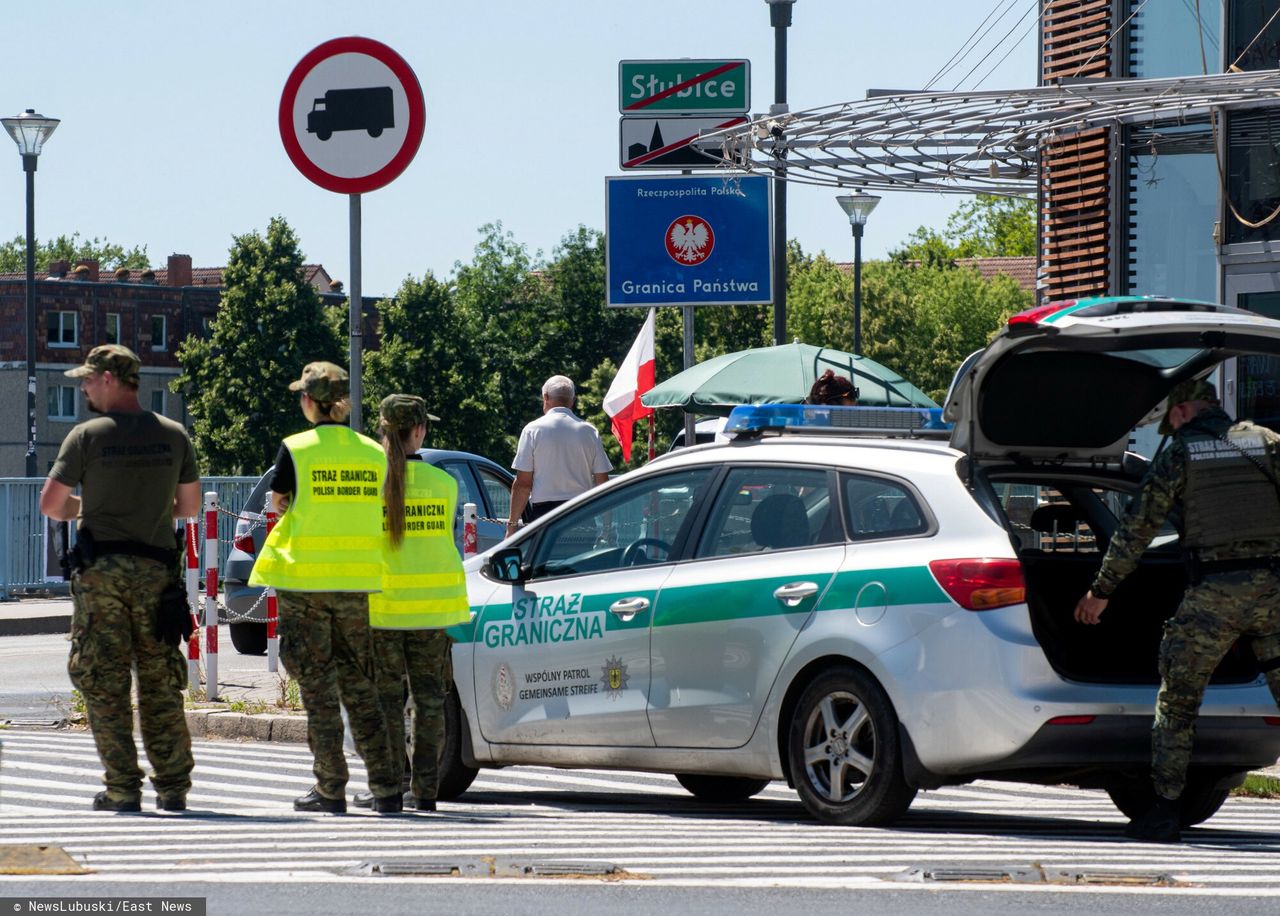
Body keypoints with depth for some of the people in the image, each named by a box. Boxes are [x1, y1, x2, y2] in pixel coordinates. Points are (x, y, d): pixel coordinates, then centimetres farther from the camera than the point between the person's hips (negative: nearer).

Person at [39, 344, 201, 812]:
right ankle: (173, 786, 8)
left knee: (104, 683, 2)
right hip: (157, 568, 3)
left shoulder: (87, 436, -6)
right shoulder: (174, 435, 3)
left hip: (101, 568, -3)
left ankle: (122, 788, -2)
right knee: (161, 682, 9)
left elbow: (50, 504, -5)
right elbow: (189, 506, 9)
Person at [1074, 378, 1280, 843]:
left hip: (1213, 594, -3)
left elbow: (1137, 528, 1)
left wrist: (1101, 589, 9)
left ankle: (1165, 809, 4)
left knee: (1177, 700, 7)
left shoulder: (1180, 454, 1)